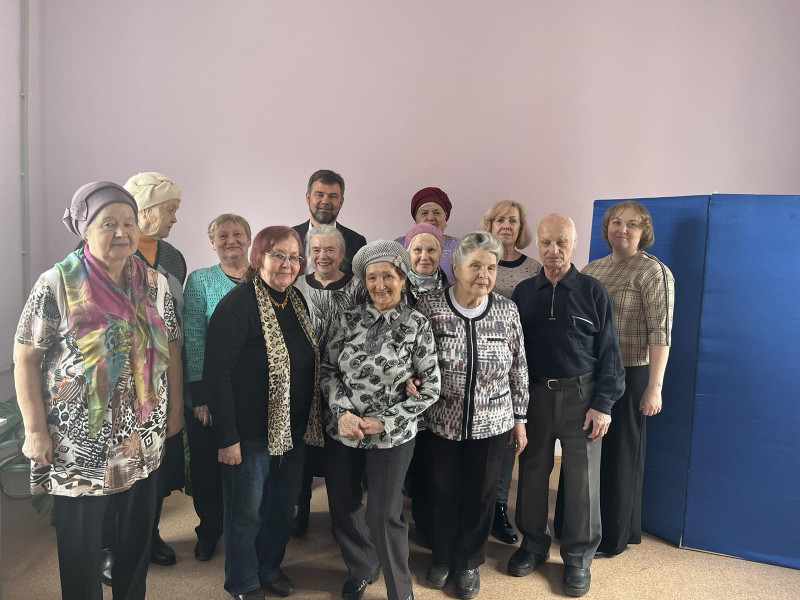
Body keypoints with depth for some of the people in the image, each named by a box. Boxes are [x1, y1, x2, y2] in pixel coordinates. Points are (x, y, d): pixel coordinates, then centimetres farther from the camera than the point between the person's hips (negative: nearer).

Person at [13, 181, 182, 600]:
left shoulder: (154, 284, 1)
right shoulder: (57, 284, -10)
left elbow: (171, 348, 8)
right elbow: (25, 359, -8)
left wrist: (175, 409, 8)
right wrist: (36, 430, -10)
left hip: (144, 440, 4)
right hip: (79, 442, -3)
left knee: (138, 534, 17)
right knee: (80, 542, 12)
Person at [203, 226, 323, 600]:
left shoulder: (297, 301, 6)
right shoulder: (239, 303, -17)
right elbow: (216, 373, -19)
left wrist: (311, 422, 11)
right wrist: (227, 437, -19)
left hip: (294, 429, 7)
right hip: (251, 432, -7)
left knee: (282, 505, 20)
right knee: (246, 511, 12)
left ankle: (270, 567, 43)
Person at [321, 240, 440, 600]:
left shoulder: (417, 326, -9)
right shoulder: (348, 320, -3)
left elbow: (430, 387, -7)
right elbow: (328, 370, 3)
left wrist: (385, 421, -13)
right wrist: (342, 411, -13)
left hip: (391, 436, -3)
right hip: (341, 431, 3)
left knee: (384, 516, 3)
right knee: (342, 508, 15)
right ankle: (361, 570, 44)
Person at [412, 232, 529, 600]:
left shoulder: (507, 311, -5)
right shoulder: (429, 306, -11)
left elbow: (518, 369, 2)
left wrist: (520, 419, 5)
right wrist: (411, 381, -20)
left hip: (492, 424, 1)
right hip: (443, 423, -1)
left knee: (481, 496, 14)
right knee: (444, 493, 16)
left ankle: (469, 562, 39)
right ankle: (442, 557, 42)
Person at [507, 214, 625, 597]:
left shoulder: (593, 292, -1)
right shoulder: (523, 292, 5)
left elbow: (608, 352, -1)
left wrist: (603, 404, -7)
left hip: (580, 394, -2)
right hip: (533, 394, 2)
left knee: (582, 478, 5)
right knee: (532, 472, 11)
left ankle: (579, 557, 23)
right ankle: (533, 544, 30)